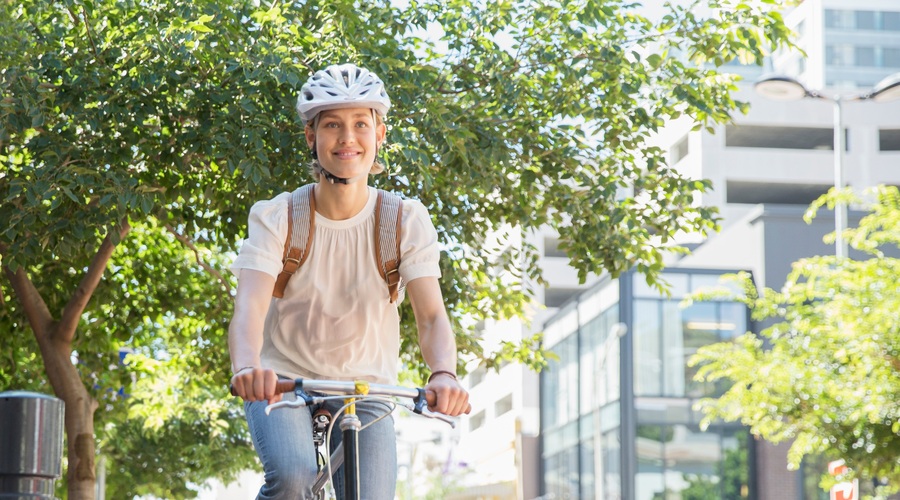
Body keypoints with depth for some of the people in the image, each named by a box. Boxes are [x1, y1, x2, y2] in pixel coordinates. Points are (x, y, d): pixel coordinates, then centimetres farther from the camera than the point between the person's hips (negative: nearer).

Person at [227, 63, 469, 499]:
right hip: (282, 381, -2)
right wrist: (247, 367, -49)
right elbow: (249, 306, -27)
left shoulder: (407, 221, -10)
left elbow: (431, 315, -20)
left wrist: (443, 374, -42)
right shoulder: (276, 217, -13)